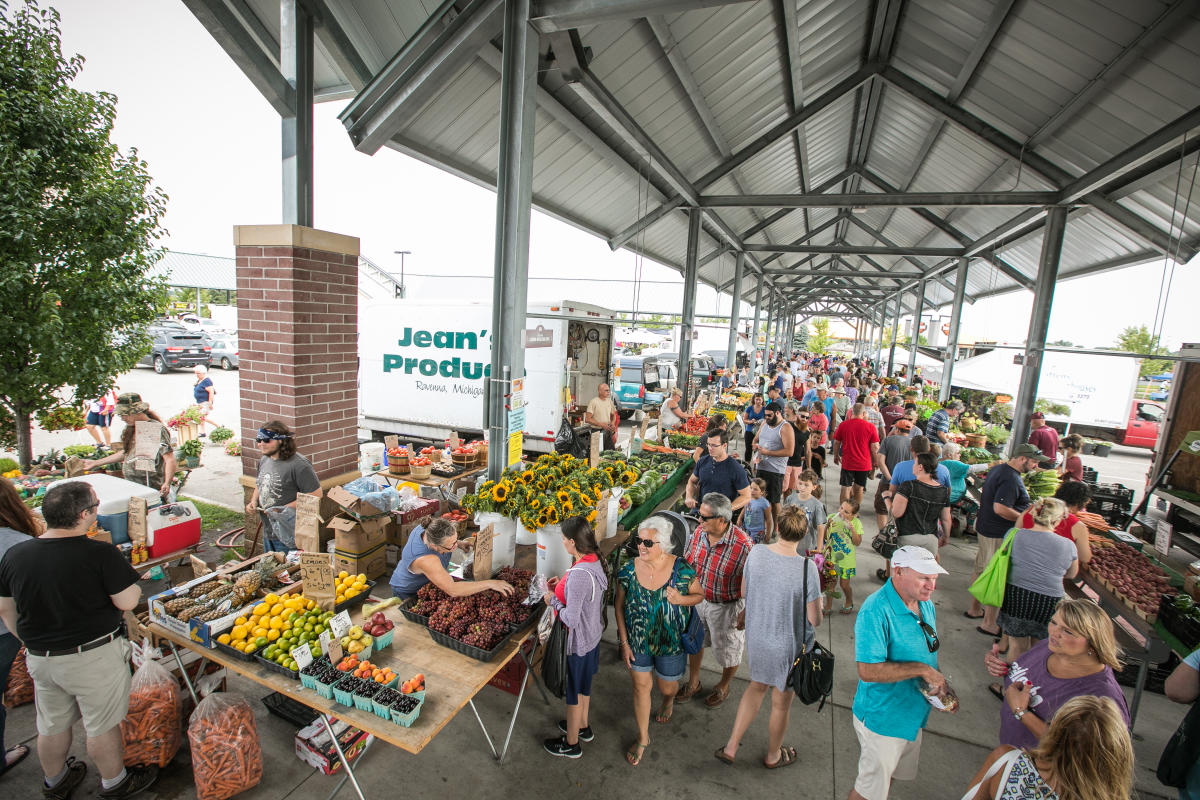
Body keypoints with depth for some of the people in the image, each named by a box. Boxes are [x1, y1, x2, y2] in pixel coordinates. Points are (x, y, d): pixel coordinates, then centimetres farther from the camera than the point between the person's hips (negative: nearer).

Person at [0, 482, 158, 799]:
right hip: (94, 657, -5)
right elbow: (127, 602, -20)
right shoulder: (101, 553, -26)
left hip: (40, 658, 5)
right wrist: (132, 583, 0)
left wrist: (31, 641, 21)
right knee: (102, 726, 14)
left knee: (52, 725, 25)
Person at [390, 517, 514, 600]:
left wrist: (460, 544, -13)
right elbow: (453, 590, -49)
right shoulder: (424, 559, -46)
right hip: (408, 594, -7)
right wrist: (490, 584, -47)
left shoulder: (427, 529, -24)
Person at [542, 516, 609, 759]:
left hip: (578, 640, -8)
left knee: (574, 691, 15)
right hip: (593, 632, 8)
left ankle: (571, 744, 38)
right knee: (583, 684, 29)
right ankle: (583, 727, 52)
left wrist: (553, 600, -15)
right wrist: (562, 586, 2)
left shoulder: (578, 575, -35)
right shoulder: (594, 560, -8)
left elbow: (571, 620, -30)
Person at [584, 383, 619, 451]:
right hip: (597, 431, -6)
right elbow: (587, 419, -14)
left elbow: (613, 415, 22)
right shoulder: (594, 402, -11)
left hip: (608, 431, 6)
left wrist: (613, 423, 1)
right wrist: (601, 424, -20)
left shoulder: (609, 401, 9)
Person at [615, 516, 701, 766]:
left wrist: (681, 599, -26)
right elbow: (619, 606, -4)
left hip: (671, 642, -1)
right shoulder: (628, 570, -16)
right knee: (641, 686, 14)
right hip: (637, 641, 1)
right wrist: (624, 642, -4)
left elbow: (699, 595, -4)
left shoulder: (681, 569, -20)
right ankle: (643, 738, 38)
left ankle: (669, 701, 58)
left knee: (667, 687, 19)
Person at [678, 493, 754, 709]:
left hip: (726, 606, -5)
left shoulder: (743, 545, -32)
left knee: (728, 651, 19)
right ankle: (693, 683, 49)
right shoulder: (698, 532, -15)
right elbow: (687, 563, 2)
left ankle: (723, 686, 49)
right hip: (698, 600, 5)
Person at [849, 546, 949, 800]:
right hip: (882, 718, -7)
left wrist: (940, 685, -1)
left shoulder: (926, 604, -2)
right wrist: (922, 669, -29)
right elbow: (868, 671, -34)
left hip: (913, 715, 8)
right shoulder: (876, 612, -31)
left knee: (889, 776, 27)